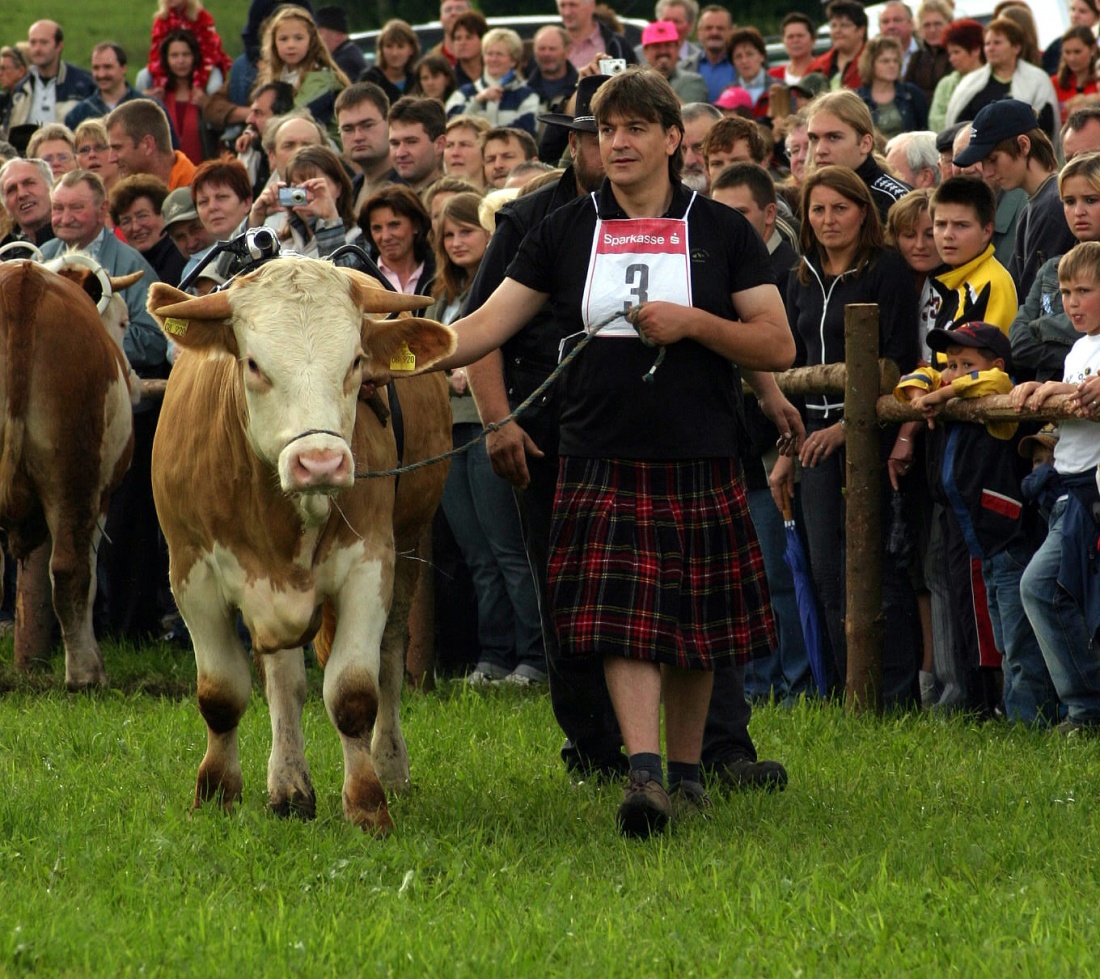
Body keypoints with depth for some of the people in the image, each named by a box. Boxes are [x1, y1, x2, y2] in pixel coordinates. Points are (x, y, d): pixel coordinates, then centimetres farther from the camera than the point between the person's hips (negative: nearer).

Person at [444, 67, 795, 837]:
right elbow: (490, 324, 4)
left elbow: (779, 346, 2)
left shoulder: (722, 232, 5)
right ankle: (645, 774, -21)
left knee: (698, 625, 7)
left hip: (701, 462, 0)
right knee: (624, 620, -13)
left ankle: (687, 767, 22)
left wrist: (693, 323, -13)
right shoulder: (567, 231, 8)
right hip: (603, 459, 0)